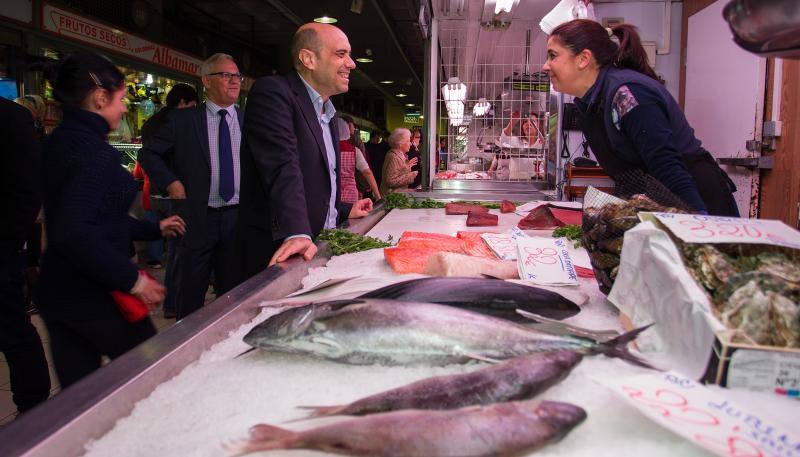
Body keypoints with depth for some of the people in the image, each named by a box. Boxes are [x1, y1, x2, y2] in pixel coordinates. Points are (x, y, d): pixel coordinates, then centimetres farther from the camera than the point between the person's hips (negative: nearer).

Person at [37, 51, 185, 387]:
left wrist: (153, 229, 28)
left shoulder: (59, 142, 10)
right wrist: (132, 279, -23)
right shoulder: (93, 151, -19)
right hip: (93, 296, -8)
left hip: (56, 292, 9)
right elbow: (74, 232, -30)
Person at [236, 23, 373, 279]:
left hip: (320, 247, 8)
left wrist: (345, 211, 15)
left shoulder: (328, 115, 17)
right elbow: (283, 167, -26)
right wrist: (297, 233, -35)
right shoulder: (272, 92, -11)